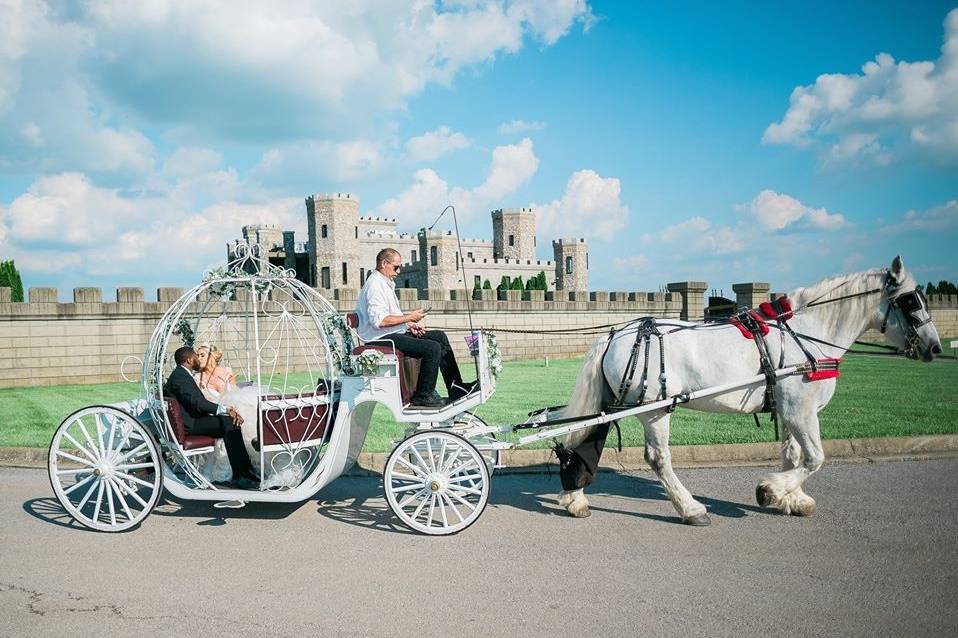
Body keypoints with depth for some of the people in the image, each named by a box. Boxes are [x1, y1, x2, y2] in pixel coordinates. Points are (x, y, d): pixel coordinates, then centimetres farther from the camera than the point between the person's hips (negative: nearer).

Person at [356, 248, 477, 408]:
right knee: (433, 348, -23)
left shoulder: (386, 283, 21)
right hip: (382, 339, -11)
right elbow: (379, 321, -26)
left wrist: (409, 325, 10)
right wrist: (409, 317, -16)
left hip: (394, 333, 11)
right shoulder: (374, 285, -14)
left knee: (440, 336, 8)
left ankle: (456, 388, 7)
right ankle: (423, 396, -12)